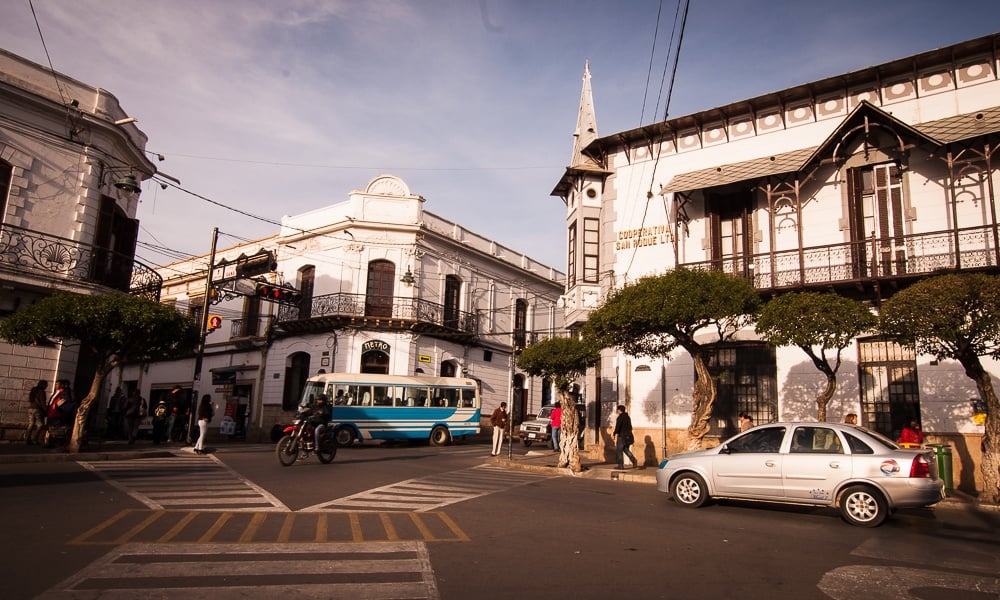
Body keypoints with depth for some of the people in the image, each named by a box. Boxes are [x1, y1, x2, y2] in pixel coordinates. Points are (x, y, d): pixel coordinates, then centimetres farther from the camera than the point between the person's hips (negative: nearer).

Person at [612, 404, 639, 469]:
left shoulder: (620, 417, -12)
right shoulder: (627, 416, 14)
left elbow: (617, 427, -18)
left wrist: (614, 434, -10)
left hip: (622, 436, -8)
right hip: (628, 435, 8)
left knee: (619, 450, 0)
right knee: (626, 449, 19)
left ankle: (621, 465, -1)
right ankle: (634, 461, 3)